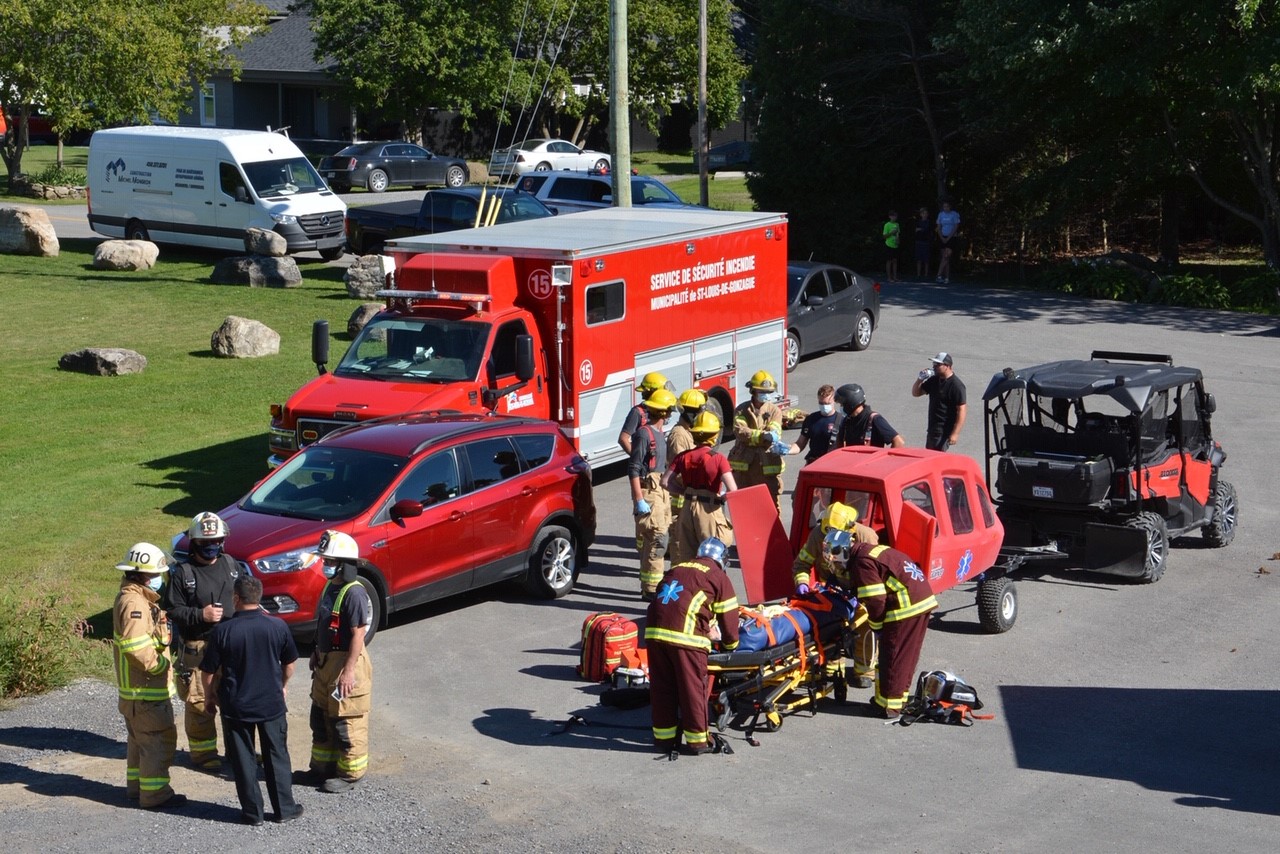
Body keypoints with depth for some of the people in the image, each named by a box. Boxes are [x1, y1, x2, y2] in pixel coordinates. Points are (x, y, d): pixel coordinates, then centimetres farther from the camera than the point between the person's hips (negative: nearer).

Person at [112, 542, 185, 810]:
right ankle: (154, 794, -1)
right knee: (159, 739, -6)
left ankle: (137, 785, 33)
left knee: (140, 738, 21)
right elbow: (135, 648, -29)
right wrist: (161, 665, -19)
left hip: (136, 689, 11)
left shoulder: (139, 599, 12)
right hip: (145, 689, -11)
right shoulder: (133, 604, -22)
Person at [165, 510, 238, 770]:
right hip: (198, 648, -5)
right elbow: (172, 609, -8)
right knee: (199, 703, 0)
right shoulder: (182, 573, -7)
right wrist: (200, 615, -19)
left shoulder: (230, 564, 9)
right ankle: (203, 752, 13)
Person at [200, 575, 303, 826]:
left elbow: (208, 671, -6)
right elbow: (289, 664, 5)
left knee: (243, 760, 10)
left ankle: (252, 812, 14)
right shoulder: (278, 626, -7)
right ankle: (285, 808, 20)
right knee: (277, 757, 14)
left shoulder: (222, 631, -14)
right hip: (272, 703, 2)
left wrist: (209, 696, 12)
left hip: (236, 706, -2)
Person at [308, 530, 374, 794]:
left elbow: (358, 634, -24)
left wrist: (349, 671, -26)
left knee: (346, 723, 1)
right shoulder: (330, 587, 7)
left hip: (346, 663, -10)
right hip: (326, 661, 10)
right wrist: (317, 653, 21)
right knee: (320, 717, 19)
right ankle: (323, 765, 33)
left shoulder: (354, 593, -22)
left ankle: (351, 772, 13)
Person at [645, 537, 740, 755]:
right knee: (692, 688, 6)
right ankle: (697, 740, 13)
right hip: (684, 636, -5)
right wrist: (730, 645, 29)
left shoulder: (676, 569, 29)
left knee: (661, 688, 14)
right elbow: (728, 617, 11)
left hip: (654, 631, 5)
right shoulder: (719, 578, 12)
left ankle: (664, 737, 22)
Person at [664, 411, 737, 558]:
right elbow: (732, 490, -20)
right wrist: (721, 498, -1)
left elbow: (665, 482, 0)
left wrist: (686, 492, 7)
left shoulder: (684, 457, 1)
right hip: (710, 510, -4)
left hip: (688, 509, 4)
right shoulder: (718, 459, -12)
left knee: (687, 555, 13)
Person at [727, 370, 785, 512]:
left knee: (773, 502, -1)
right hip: (744, 464, 1)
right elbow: (740, 431, -15)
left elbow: (774, 433, -12)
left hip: (768, 465, -1)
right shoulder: (742, 410, 4)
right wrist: (763, 435, -29)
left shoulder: (774, 410, 4)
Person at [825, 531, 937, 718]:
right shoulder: (869, 550, 18)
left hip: (906, 606, -10)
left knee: (892, 655, -1)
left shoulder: (862, 563, -13)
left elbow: (875, 600, -16)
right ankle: (899, 698, 28)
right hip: (924, 599, 10)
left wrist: (875, 624, -1)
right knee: (908, 653, 18)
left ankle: (889, 705, 5)